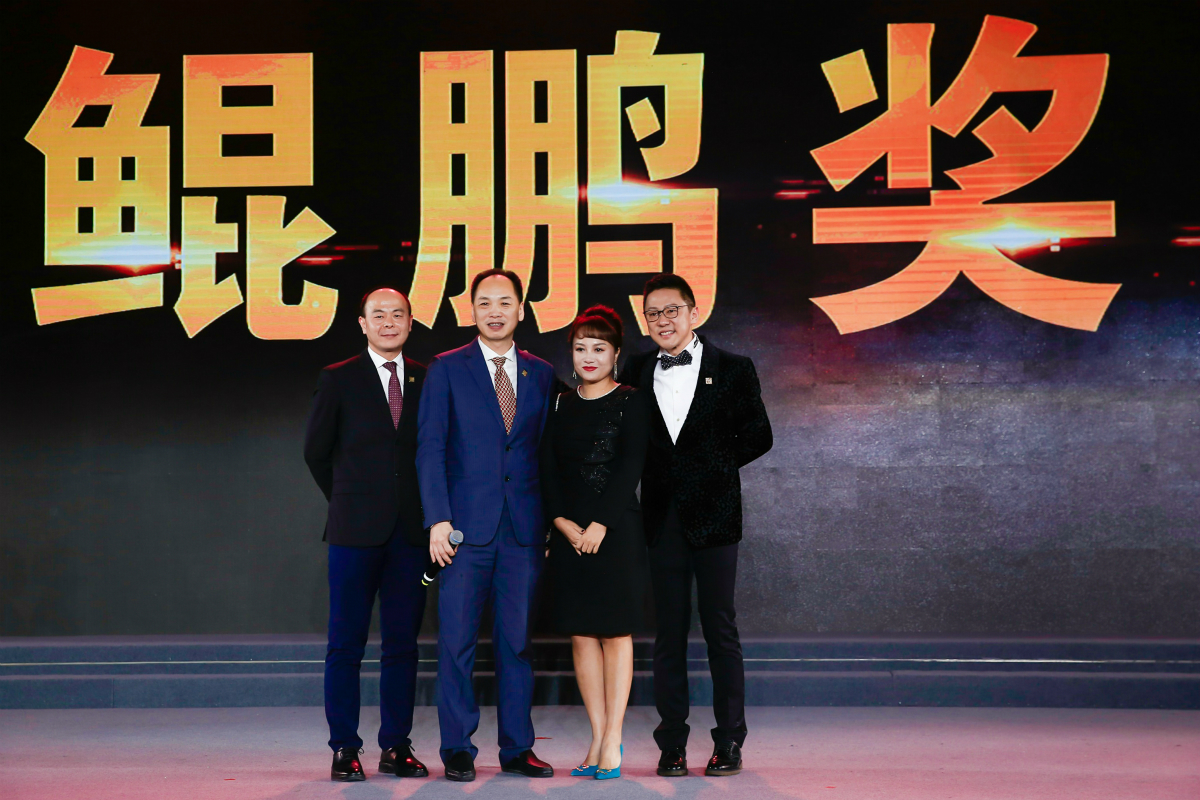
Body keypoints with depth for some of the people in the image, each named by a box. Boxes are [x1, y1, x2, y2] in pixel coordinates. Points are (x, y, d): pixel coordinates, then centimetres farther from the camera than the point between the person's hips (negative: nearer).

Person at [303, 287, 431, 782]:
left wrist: (428, 510, 7)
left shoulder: (426, 380, 9)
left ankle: (397, 746, 12)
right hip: (356, 532, -2)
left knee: (402, 642, 5)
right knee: (346, 643, -1)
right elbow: (316, 452, 9)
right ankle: (345, 750, 5)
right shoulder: (338, 380, 3)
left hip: (410, 532, 2)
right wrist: (348, 502, 11)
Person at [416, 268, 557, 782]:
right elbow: (430, 448, -1)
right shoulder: (446, 370, 3)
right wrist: (438, 519, -10)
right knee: (457, 640, -1)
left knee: (517, 639, 6)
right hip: (466, 526, -2)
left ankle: (517, 748, 13)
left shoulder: (541, 374, 12)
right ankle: (458, 749, 9)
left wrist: (549, 522, 6)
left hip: (524, 527, 2)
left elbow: (546, 451, 13)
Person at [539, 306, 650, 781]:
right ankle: (599, 741, 8)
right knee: (580, 635, 3)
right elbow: (547, 470, 7)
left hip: (616, 529, -4)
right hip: (568, 531, 4)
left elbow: (631, 469, -7)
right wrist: (563, 523, -7)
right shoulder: (561, 407, 11)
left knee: (615, 633, -1)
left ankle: (612, 741, 0)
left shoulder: (630, 403, 0)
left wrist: (600, 526, -13)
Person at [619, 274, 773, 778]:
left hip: (713, 514, -2)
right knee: (669, 633, 5)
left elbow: (758, 435, 4)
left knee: (720, 630, 0)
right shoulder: (637, 373, 10)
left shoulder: (732, 371, 3)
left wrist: (713, 466, -2)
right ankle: (672, 744, 10)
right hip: (663, 518, 3)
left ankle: (729, 744, 6)